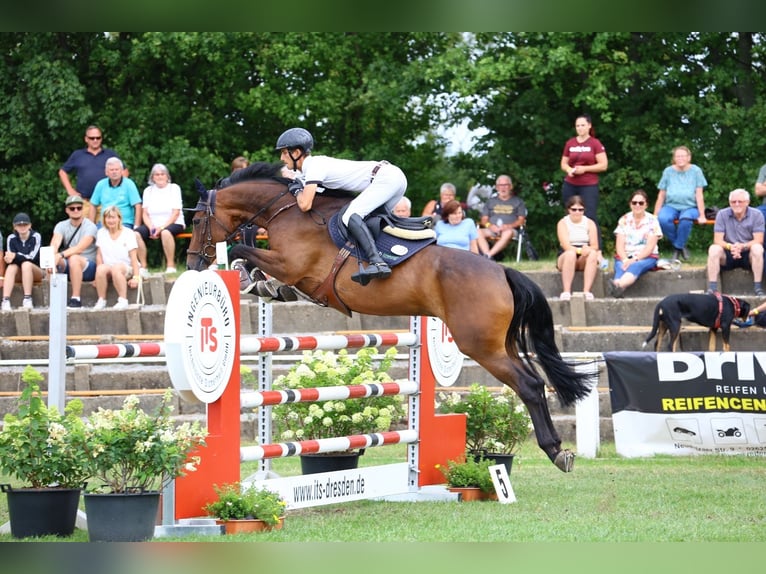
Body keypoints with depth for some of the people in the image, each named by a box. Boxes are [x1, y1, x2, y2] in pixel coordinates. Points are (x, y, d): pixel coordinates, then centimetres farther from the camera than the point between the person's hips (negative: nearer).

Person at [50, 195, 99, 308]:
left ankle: (76, 299, -32)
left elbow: (80, 248, -26)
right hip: (68, 268, 4)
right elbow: (54, 244, -16)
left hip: (89, 267, -4)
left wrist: (61, 255, -41)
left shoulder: (90, 226, -10)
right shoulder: (61, 226, 4)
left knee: (74, 258, -36)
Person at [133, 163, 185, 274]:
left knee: (166, 232, -39)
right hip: (153, 224, 3)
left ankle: (171, 266, -30)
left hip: (173, 224, -3)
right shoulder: (148, 191, 14)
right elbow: (145, 214, 6)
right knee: (136, 233, -26)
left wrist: (162, 227, -17)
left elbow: (176, 213, -5)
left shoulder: (174, 188, 5)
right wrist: (151, 228, -13)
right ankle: (143, 266, -21)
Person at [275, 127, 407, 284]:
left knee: (350, 215, -21)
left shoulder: (314, 166, -12)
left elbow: (305, 205, -22)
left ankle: (377, 263, -35)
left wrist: (297, 190, 0)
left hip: (387, 177, -10)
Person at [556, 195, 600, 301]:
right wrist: (580, 250, -31)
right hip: (565, 258, -2)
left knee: (593, 254, -31)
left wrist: (587, 249, -26)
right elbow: (566, 246, -13)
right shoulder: (563, 223, 2)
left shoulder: (589, 223, 9)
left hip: (584, 260, 2)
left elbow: (595, 246, -1)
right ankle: (566, 291, -46)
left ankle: (587, 291, -41)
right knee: (570, 254, -37)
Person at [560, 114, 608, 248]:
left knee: (590, 217, -11)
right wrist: (569, 170, -5)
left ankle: (598, 249, -12)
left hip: (589, 186, -4)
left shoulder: (595, 144, -1)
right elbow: (563, 164, 17)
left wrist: (585, 168, -14)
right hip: (570, 186, 4)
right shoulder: (570, 143, 11)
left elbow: (603, 165, -5)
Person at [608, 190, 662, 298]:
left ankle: (618, 286, -68)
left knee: (636, 266, -37)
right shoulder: (624, 220, 10)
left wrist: (635, 259, -20)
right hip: (625, 257, 3)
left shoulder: (652, 221, 3)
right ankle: (617, 289, -65)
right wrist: (625, 260, -17)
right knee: (620, 268, -33)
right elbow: (619, 245, 2)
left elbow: (650, 247, -5)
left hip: (646, 258, -3)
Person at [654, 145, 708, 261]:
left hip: (690, 207, -2)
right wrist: (655, 216, 5)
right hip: (671, 206, 2)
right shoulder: (668, 171, 9)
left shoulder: (695, 171, 3)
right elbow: (661, 195, 10)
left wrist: (702, 216, -5)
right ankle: (680, 246, -11)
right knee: (663, 219, -34)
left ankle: (678, 247, -14)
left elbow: (699, 195, 0)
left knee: (685, 219, -39)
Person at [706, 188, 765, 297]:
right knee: (714, 249, -28)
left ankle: (757, 287, -30)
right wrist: (730, 247, -31)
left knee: (757, 248, -32)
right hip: (728, 255, 1)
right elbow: (717, 240, -9)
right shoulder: (722, 214, -5)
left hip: (748, 254, -1)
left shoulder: (757, 215, -7)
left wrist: (742, 246, -32)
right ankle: (712, 288, -32)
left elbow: (758, 241, -13)